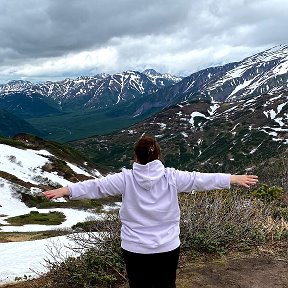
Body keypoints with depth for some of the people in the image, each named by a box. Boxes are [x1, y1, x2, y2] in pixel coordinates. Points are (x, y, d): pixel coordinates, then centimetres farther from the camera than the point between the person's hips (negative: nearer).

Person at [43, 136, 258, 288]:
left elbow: (96, 186, -10)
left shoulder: (126, 179, -10)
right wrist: (236, 179, 4)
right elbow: (201, 180, -4)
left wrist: (64, 191, -4)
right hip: (168, 248, 1)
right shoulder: (171, 177, -9)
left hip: (135, 249, -1)